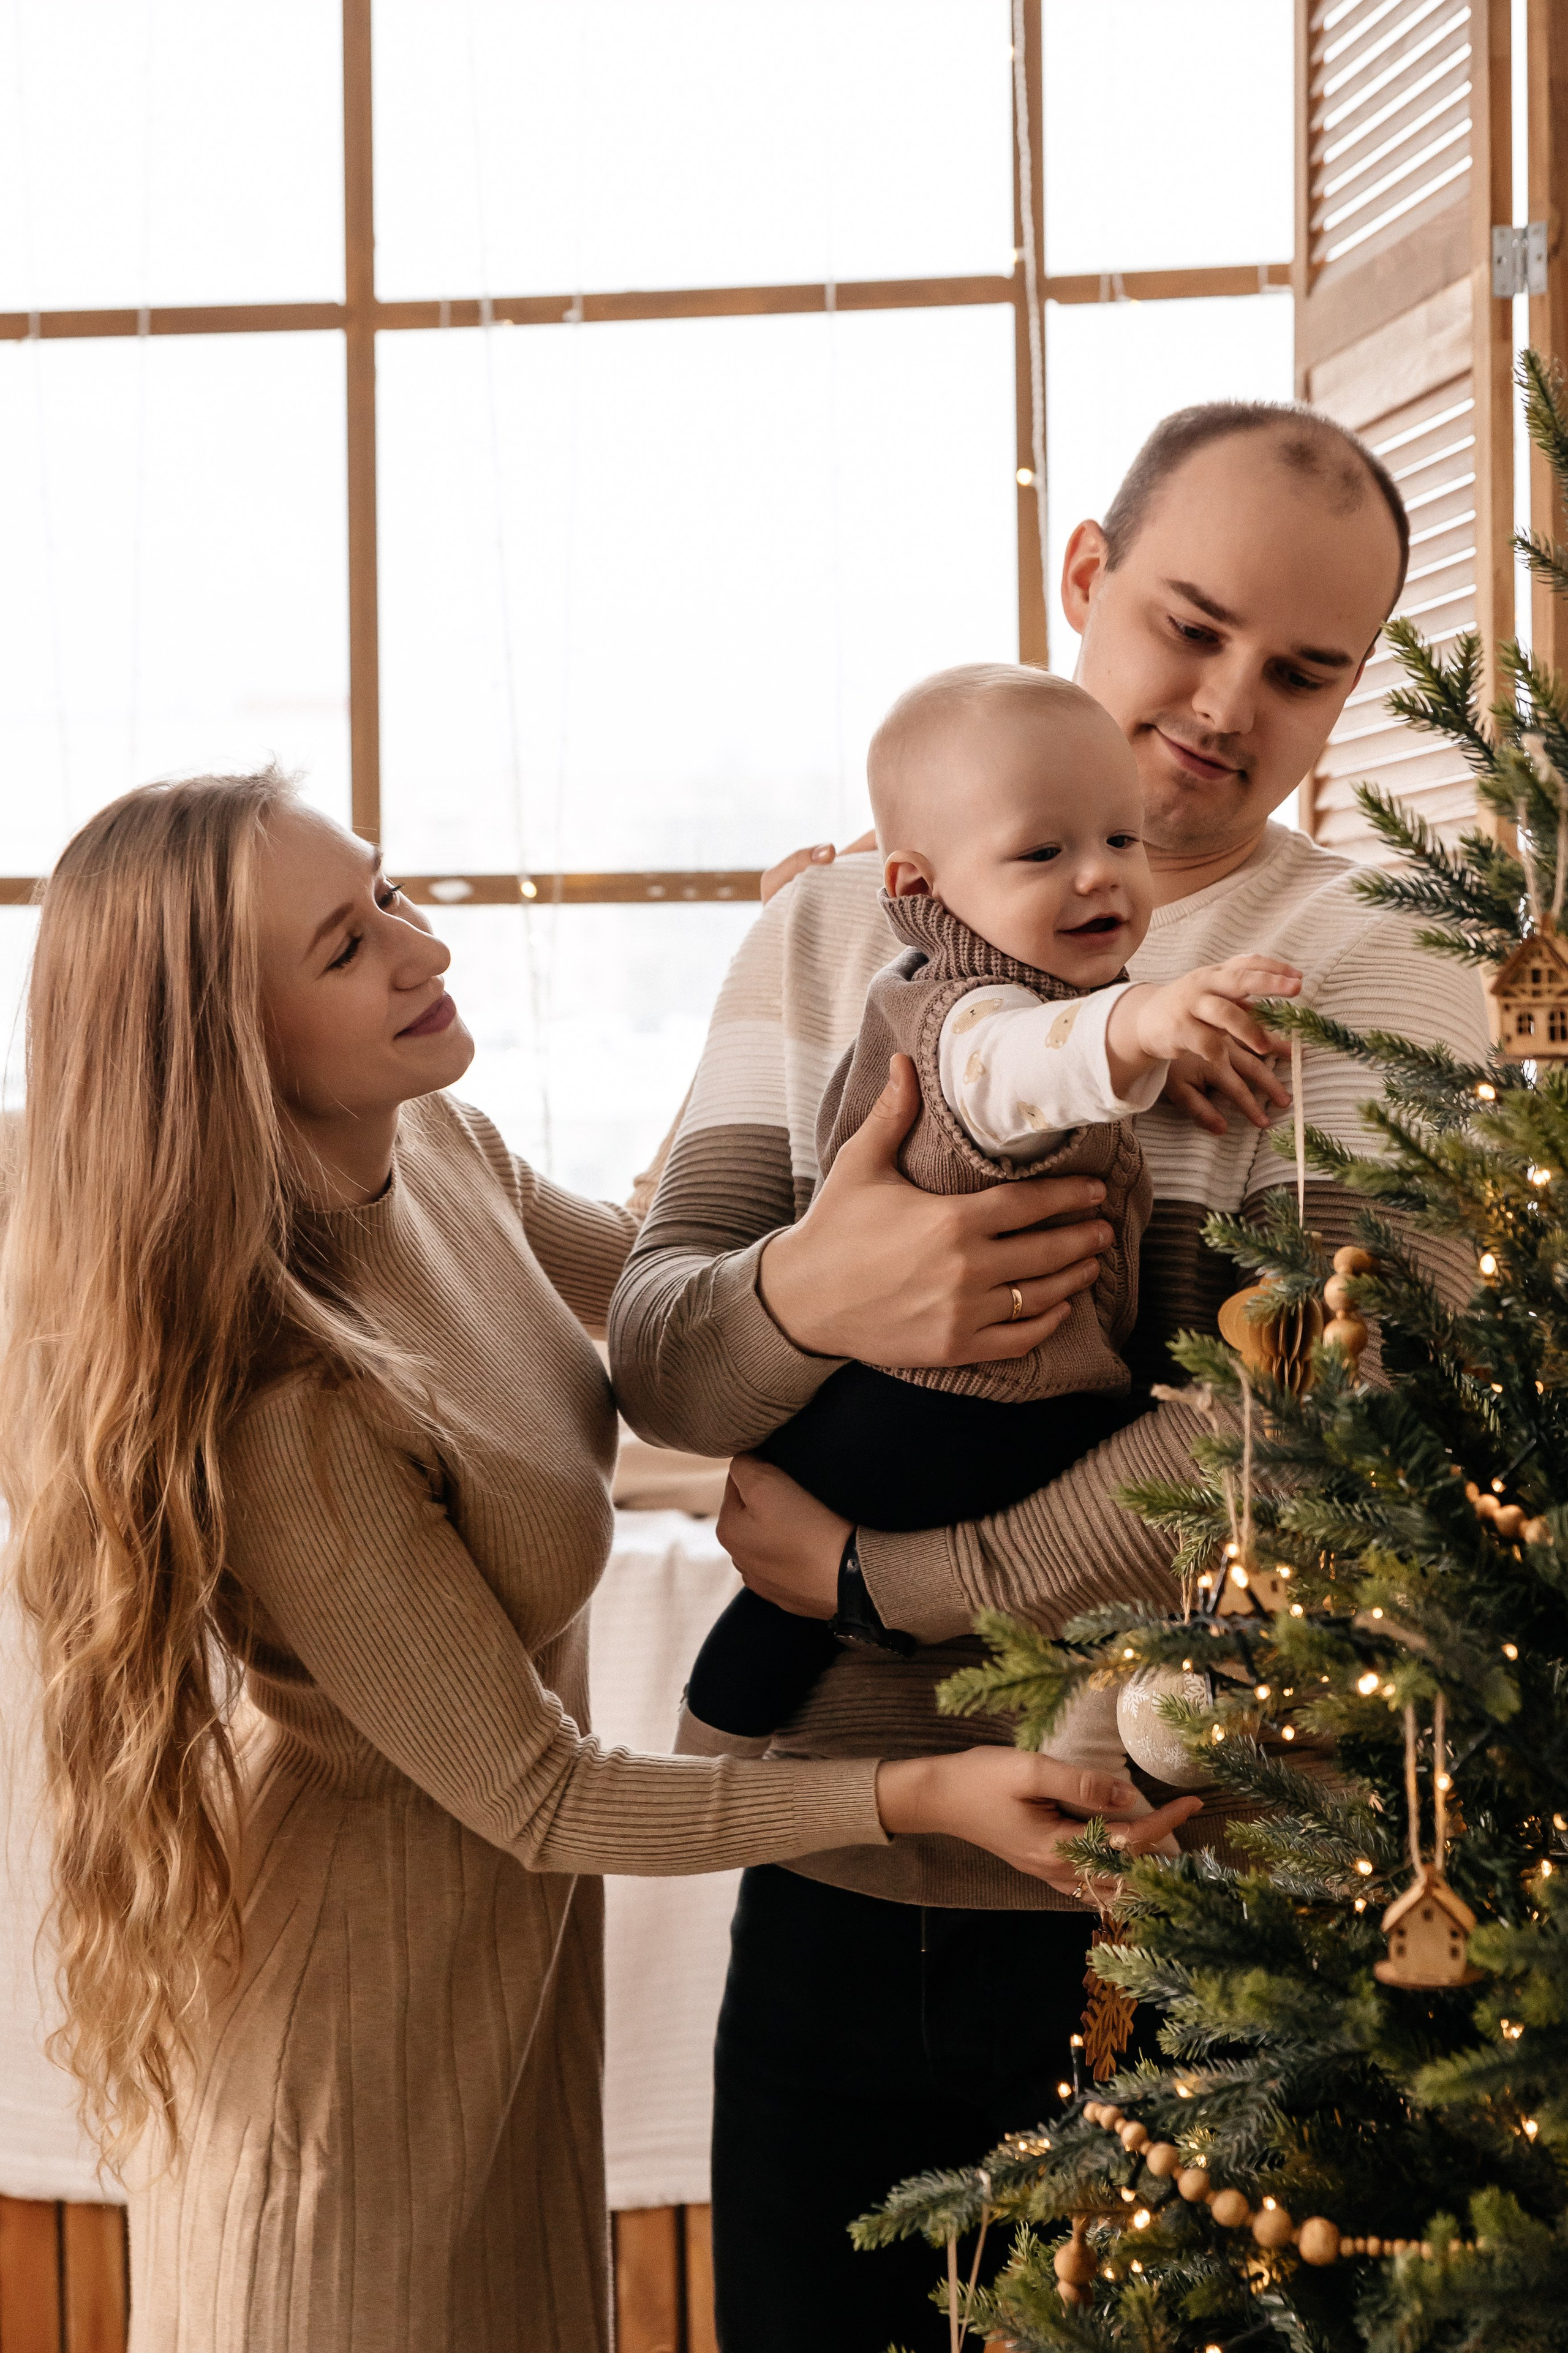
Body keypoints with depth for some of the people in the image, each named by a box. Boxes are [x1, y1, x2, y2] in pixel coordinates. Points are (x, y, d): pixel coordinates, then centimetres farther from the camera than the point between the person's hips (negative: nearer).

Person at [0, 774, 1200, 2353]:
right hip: (358, 1999, -8)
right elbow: (531, 1796, -25)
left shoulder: (433, 1144, -9)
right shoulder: (271, 1403, -34)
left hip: (510, 1929, 8)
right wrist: (923, 1792, -29)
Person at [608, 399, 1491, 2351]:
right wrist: (801, 1297, -22)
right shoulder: (835, 935, 7)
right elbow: (649, 1358, 1)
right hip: (831, 1879, 4)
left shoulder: (1371, 984, -6)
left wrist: (876, 1578, -13)